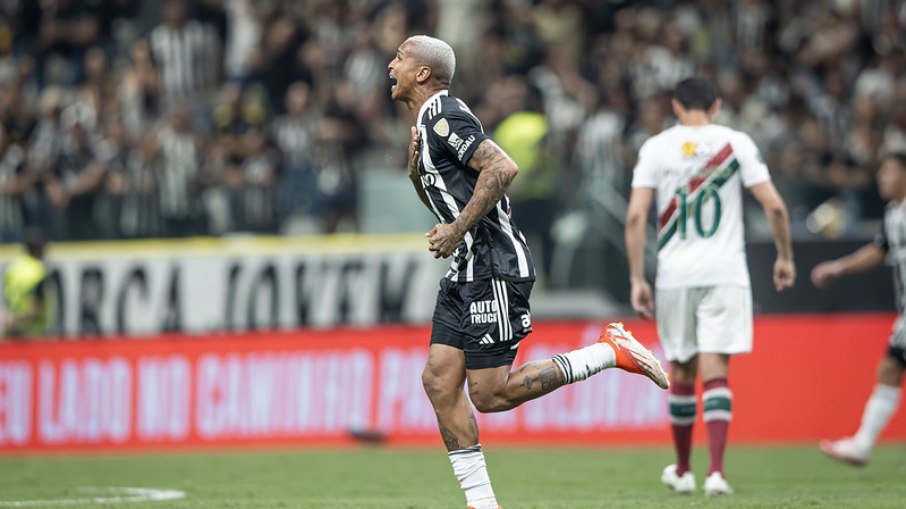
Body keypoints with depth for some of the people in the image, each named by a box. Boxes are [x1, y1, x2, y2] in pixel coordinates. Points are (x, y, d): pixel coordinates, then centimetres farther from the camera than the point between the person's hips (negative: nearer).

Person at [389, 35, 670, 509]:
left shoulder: (444, 116, -13)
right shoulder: (429, 121, 18)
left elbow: (502, 168, -26)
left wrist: (458, 230, -21)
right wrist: (416, 172, 8)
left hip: (493, 269, -10)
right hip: (466, 273, 10)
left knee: (488, 394, -8)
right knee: (439, 380, 1)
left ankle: (611, 351, 0)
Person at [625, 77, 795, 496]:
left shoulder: (656, 147, 3)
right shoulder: (736, 142, 2)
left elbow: (636, 216, -4)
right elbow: (774, 205, -3)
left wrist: (637, 279, -1)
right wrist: (785, 256, 11)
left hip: (674, 273, 1)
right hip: (725, 272, -1)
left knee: (681, 372, 14)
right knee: (715, 372, -5)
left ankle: (682, 469, 26)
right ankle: (716, 470, -18)